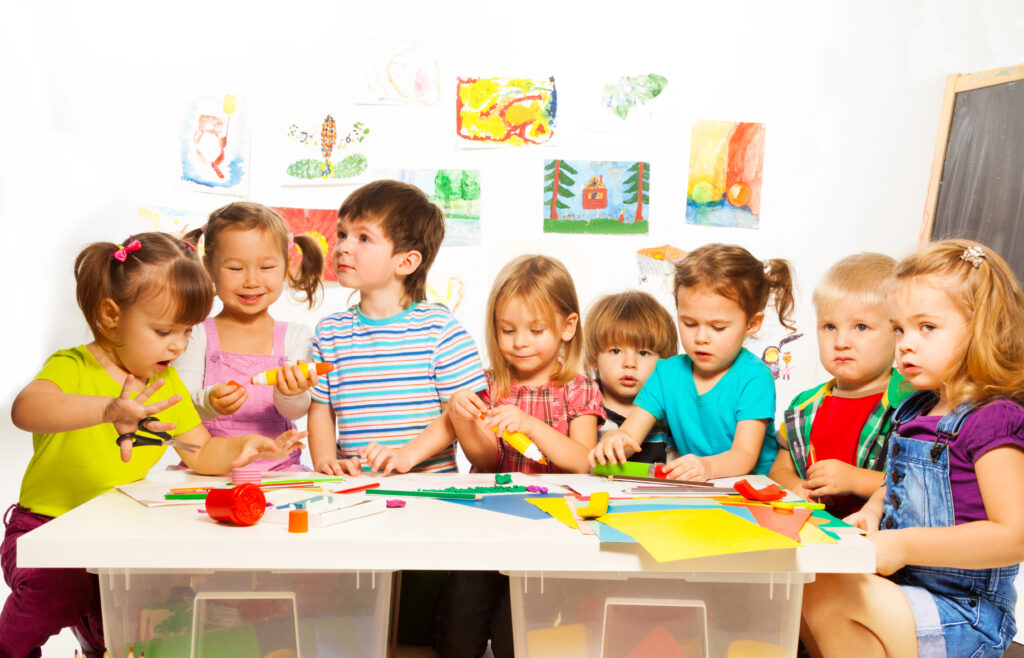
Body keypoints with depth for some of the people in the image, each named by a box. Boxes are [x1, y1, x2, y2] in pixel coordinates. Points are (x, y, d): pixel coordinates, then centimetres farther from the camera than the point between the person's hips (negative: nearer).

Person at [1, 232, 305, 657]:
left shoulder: (167, 383, 8)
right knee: (57, 588, -26)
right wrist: (106, 408, -49)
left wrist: (243, 447, -12)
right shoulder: (73, 367, -12)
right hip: (48, 527, -5)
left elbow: (201, 454, 8)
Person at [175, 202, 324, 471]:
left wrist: (290, 394, -30)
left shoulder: (295, 336, 5)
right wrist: (208, 403, -28)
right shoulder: (196, 334, 3)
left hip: (276, 468, 0)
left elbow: (296, 411, -6)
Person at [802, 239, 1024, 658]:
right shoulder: (914, 411, 8)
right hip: (903, 588, 8)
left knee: (824, 590, -23)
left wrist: (904, 546, -24)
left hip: (963, 619, -8)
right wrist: (872, 510, 2)